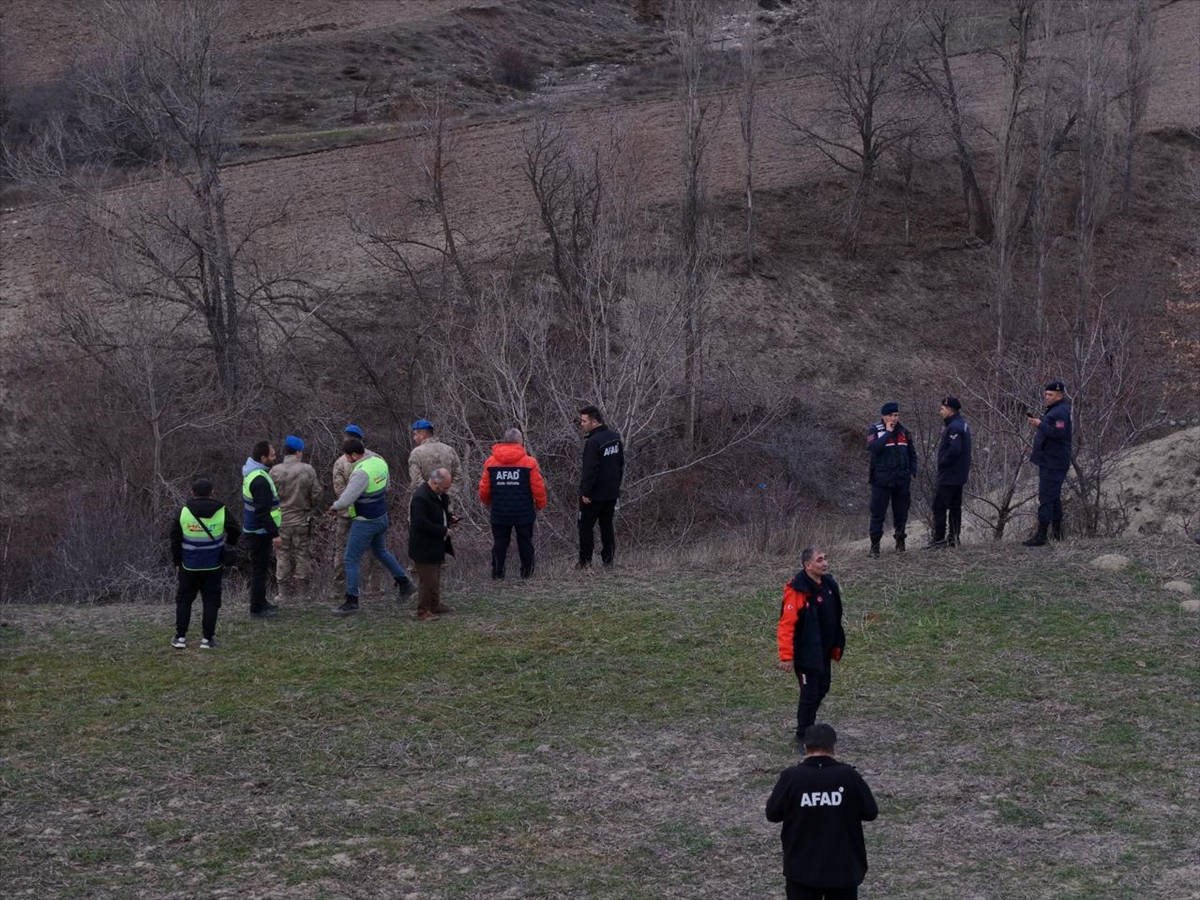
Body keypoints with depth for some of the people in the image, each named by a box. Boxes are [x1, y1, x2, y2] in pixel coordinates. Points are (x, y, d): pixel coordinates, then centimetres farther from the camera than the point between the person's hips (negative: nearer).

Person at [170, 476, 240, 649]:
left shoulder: (183, 512, -7)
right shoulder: (221, 512, -7)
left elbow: (175, 539, -2)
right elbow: (235, 533, 2)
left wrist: (177, 561, 10)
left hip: (189, 565, 0)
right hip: (213, 565, 0)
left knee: (184, 599, 12)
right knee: (211, 600, 8)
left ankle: (180, 636, 10)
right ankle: (207, 638, 5)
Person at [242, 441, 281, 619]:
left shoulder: (251, 473, 9)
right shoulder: (260, 480, -25)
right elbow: (263, 511, -27)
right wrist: (275, 534, -24)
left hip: (253, 529, 10)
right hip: (259, 532, -10)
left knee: (259, 567, 20)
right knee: (260, 569, -3)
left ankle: (260, 602, 31)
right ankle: (257, 609, 2)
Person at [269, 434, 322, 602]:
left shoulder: (275, 471, -10)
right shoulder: (308, 470, -10)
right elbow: (316, 494, -5)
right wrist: (312, 508, 16)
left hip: (281, 520, 0)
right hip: (303, 520, 0)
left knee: (283, 555, 9)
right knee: (302, 555, 9)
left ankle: (284, 593, 12)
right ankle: (302, 592, 13)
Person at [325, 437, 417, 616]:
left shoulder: (361, 472, -26)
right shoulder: (380, 462, 0)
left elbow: (346, 499, -29)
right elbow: (385, 487, 14)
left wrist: (335, 507, -10)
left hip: (365, 522, -9)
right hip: (381, 517, 9)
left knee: (351, 560, -1)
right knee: (381, 552, 29)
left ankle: (351, 602, 1)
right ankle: (404, 583, 36)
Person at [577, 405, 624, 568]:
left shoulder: (593, 442, -20)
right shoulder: (615, 437, 7)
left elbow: (590, 470, -23)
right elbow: (621, 463, 16)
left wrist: (585, 492, -17)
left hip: (595, 494, -8)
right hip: (612, 492, 8)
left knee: (585, 526, 2)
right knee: (607, 525, 14)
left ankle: (585, 562, 2)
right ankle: (608, 560, 13)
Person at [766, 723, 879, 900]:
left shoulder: (791, 777, -12)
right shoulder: (849, 776, -12)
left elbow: (772, 814, -1)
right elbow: (871, 812, -1)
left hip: (802, 868, 0)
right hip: (843, 868, 0)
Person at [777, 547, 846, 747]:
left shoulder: (828, 584, 4)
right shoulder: (797, 590, -23)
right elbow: (786, 624, -24)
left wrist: (836, 647, 18)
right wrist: (786, 656, -25)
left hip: (824, 651, 8)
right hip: (805, 653, -8)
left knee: (822, 688, 19)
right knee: (810, 693, -3)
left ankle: (807, 726, 38)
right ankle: (803, 737, 13)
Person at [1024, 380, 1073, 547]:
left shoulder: (1061, 412, -15)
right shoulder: (1054, 409, 18)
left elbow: (1059, 433, -27)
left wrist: (1040, 424, -24)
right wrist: (1038, 421, 10)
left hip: (1053, 463, -12)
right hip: (1049, 462, 12)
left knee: (1046, 498, -12)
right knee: (1054, 497, 18)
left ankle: (1041, 536, -13)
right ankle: (1057, 532, 26)